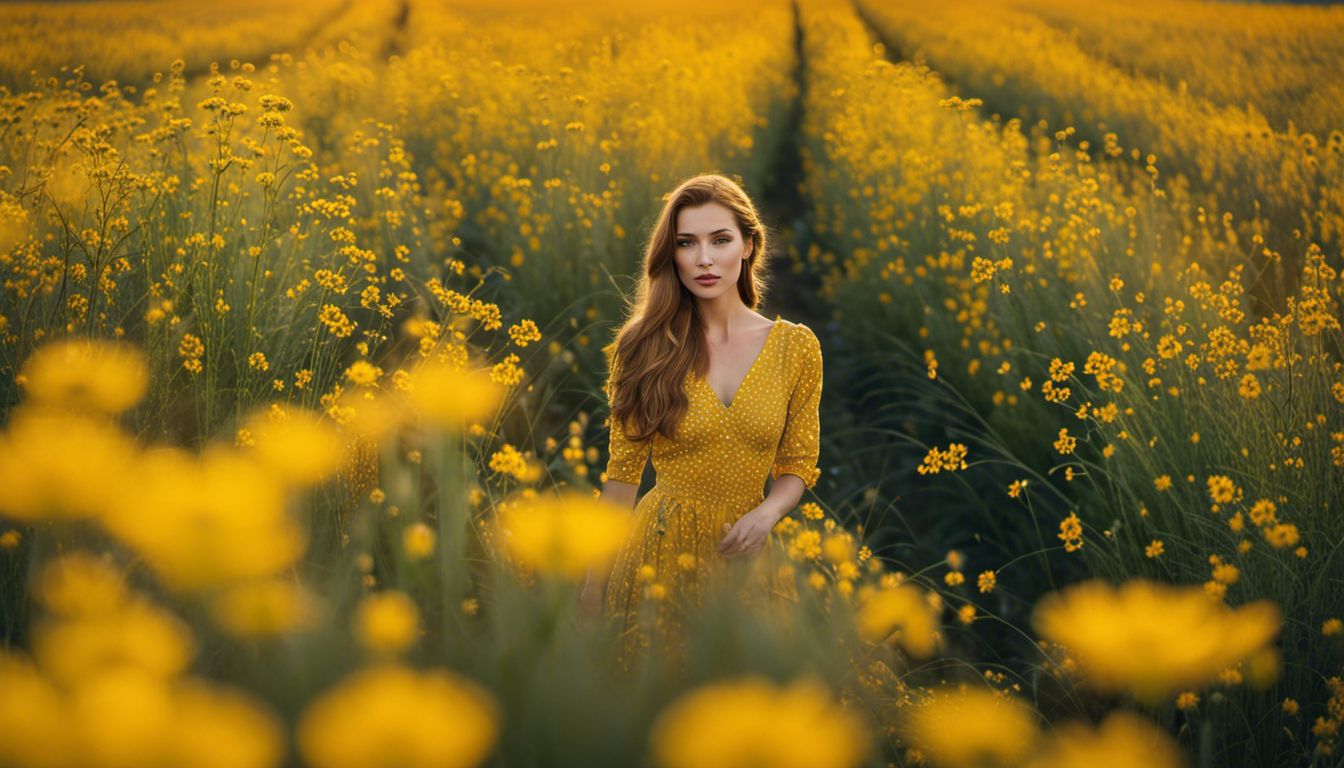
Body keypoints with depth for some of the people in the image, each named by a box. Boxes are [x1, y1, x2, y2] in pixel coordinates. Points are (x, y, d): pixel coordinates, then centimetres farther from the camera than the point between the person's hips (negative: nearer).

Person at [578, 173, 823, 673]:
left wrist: (766, 513, -14)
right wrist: (595, 579, -1)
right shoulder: (644, 349, -3)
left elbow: (798, 464, 6)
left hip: (742, 555, 1)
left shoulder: (796, 347, -1)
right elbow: (623, 473, 1)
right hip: (661, 550, -1)